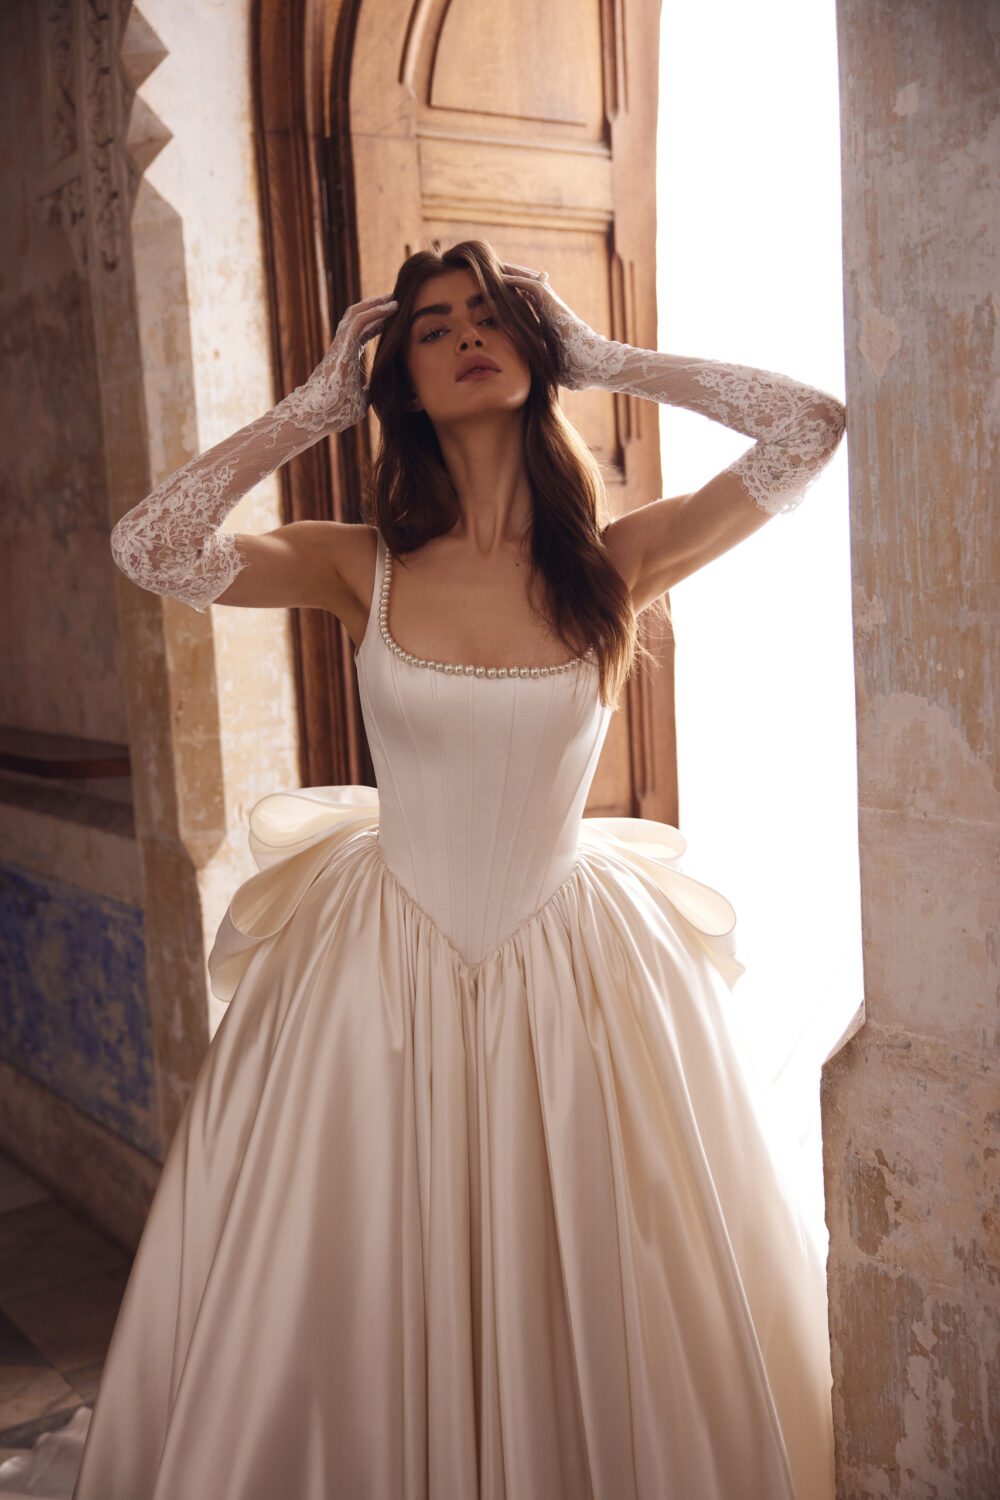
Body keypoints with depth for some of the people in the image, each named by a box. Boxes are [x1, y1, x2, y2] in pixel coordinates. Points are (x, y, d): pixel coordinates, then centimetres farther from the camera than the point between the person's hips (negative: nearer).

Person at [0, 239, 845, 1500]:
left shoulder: (613, 560, -5)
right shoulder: (363, 568, -5)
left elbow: (812, 427, -10)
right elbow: (147, 547, -17)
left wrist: (609, 362, -4)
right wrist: (319, 402, -9)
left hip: (572, 972, 0)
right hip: (383, 971, 0)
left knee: (587, 1321, 14)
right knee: (372, 1316, 14)